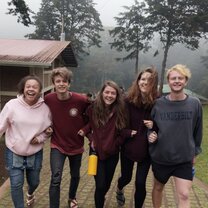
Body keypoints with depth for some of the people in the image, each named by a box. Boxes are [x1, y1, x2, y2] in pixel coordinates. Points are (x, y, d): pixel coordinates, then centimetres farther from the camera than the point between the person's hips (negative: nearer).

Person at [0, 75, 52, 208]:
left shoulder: (45, 108, -9)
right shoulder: (12, 105, -15)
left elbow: (49, 129, 5)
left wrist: (40, 138, -12)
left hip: (35, 153, 2)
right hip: (14, 153, -2)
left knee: (34, 182, 21)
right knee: (16, 185, -1)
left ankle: (30, 193, 57)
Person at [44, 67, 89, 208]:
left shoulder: (81, 100, -21)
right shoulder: (48, 99, -16)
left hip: (76, 145, 1)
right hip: (57, 145, -1)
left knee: (75, 175, 21)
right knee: (56, 178, -15)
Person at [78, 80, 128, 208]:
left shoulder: (120, 110, -12)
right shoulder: (93, 108, -11)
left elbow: (123, 132, -2)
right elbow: (88, 125, 5)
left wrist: (116, 143, -11)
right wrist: (91, 139, -9)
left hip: (112, 153, 2)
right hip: (96, 152, -1)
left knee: (107, 183, 19)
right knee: (100, 185, -7)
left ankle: (100, 198, 52)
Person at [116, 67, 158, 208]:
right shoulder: (129, 100, -9)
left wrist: (154, 126, -21)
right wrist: (127, 132, -15)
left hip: (146, 149, -1)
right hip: (128, 147, 1)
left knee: (140, 183, 2)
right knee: (126, 178, 18)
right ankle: (119, 190, 55)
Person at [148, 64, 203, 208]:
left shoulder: (195, 104, -9)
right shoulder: (158, 104, -10)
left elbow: (197, 131, 3)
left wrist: (195, 151, 8)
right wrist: (150, 134, -16)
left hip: (184, 159, -1)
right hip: (160, 157, 1)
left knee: (184, 195, -3)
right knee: (158, 188, 19)